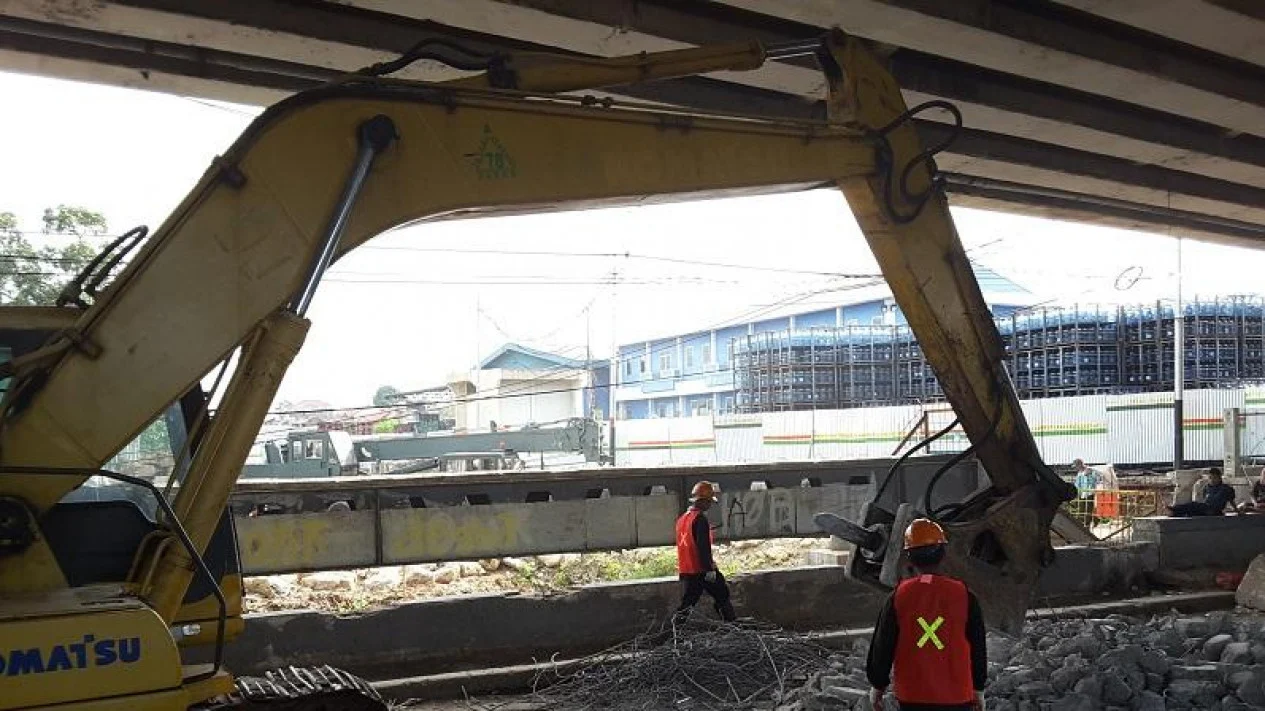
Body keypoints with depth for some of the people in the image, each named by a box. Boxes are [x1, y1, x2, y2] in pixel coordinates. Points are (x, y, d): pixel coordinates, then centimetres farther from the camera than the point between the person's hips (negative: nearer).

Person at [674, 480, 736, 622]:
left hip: (686, 570, 8)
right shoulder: (700, 518, -14)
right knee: (722, 596, 7)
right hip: (701, 570, -8)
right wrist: (709, 568, -20)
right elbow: (703, 546, -21)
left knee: (687, 603, 10)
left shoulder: (682, 519, 13)